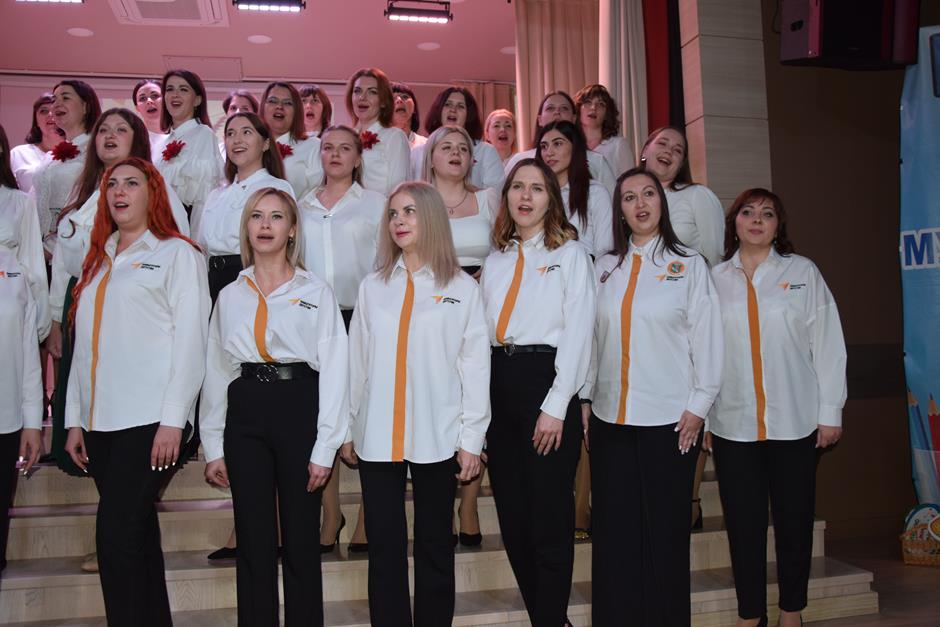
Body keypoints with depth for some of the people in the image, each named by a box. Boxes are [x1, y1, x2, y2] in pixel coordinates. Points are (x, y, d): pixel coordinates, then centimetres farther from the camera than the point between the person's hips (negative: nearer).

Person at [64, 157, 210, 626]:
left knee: (116, 535, -10)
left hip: (148, 420, -6)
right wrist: (75, 419, 13)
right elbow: (85, 345, 19)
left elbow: (191, 338, -6)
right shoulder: (98, 260, 20)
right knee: (137, 535, 10)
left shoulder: (176, 253, 2)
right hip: (100, 422, 6)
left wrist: (173, 420, -13)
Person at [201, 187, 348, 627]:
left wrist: (325, 448, -8)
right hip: (245, 413, 2)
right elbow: (216, 372, 12)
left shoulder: (316, 292, 3)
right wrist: (213, 447, 7)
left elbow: (333, 371, -2)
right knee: (253, 541, 7)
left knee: (300, 540, 5)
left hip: (300, 409, -2)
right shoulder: (230, 296, 12)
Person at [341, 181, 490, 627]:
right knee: (384, 547, 6)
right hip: (377, 437, 2)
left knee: (434, 546, 8)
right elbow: (356, 361, 9)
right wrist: (348, 429, 8)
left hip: (437, 438, -2)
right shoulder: (372, 287, 8)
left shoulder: (462, 289, 2)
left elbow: (475, 366, 0)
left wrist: (472, 439, -4)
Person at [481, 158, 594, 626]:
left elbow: (577, 334, -7)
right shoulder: (495, 260, 16)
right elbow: (482, 331, 14)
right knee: (511, 513, 9)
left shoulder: (570, 254, 1)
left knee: (549, 517, -2)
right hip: (497, 384, 6)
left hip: (545, 380, -5)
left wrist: (556, 407, -14)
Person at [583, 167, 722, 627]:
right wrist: (585, 399, 6)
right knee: (614, 528, 6)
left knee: (665, 527, 3)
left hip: (669, 417, -3)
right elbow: (591, 338, 10)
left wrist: (698, 406, -6)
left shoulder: (689, 265, 3)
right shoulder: (605, 268, 11)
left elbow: (707, 339, -1)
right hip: (610, 416, 3)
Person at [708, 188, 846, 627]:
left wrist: (830, 412, -3)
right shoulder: (715, 279, 7)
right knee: (743, 524, 6)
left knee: (794, 520, 8)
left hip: (796, 421, -1)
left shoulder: (803, 272, 4)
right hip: (733, 423, 1)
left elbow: (827, 344, 1)